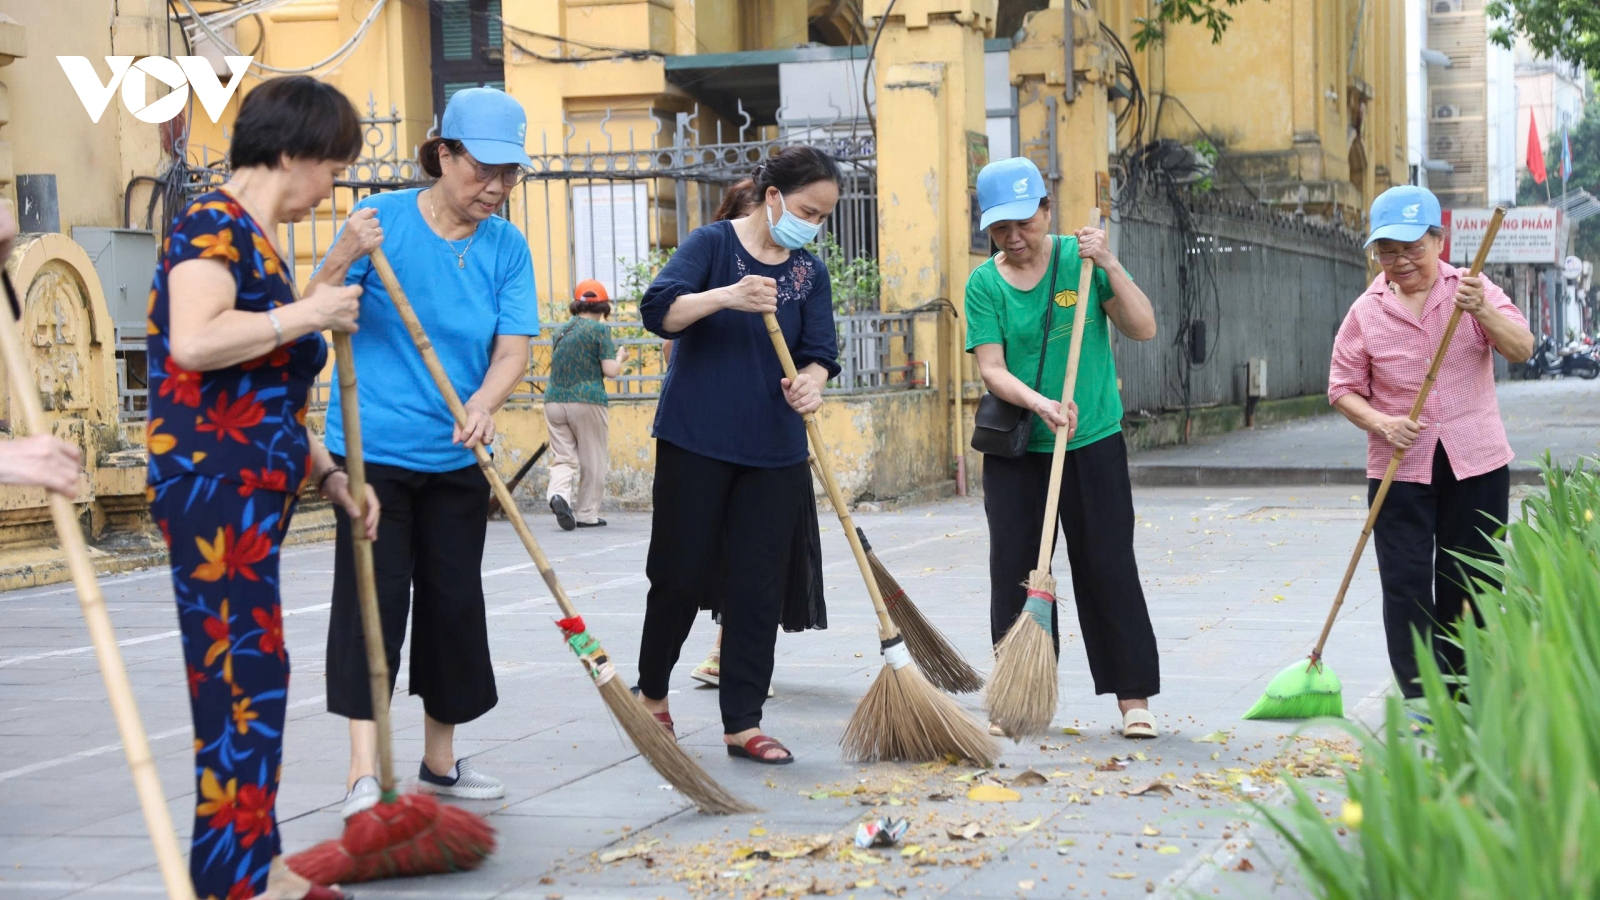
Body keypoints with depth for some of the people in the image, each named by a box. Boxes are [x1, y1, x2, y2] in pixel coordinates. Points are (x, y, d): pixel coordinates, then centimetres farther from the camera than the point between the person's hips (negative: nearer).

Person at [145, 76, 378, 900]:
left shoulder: (261, 241, 19)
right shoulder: (214, 225, -11)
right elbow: (194, 342, -29)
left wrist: (329, 475, 20)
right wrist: (305, 314, -17)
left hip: (254, 490, 10)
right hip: (211, 485, -10)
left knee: (247, 677, 13)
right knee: (245, 677, -7)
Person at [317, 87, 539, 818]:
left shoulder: (506, 247, 3)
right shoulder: (382, 219, -8)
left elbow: (513, 347, -5)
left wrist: (484, 403, -25)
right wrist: (343, 260, -28)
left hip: (457, 457, 4)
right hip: (372, 448, -4)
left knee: (455, 603, 8)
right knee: (374, 598, -11)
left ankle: (439, 761, 23)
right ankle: (365, 773, -13)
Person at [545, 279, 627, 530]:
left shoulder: (561, 331, 14)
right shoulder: (599, 329, -3)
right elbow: (610, 370, -7)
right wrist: (620, 358, 11)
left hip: (554, 402, 4)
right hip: (586, 401, -4)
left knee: (563, 458, 6)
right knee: (592, 461, 8)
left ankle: (557, 493, -22)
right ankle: (587, 514, 10)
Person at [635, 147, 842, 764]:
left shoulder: (810, 273, 8)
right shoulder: (713, 244, -5)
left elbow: (818, 352, 1)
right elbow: (659, 310, -16)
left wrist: (810, 383, -22)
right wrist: (728, 296, -32)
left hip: (774, 451, 4)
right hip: (695, 442, -4)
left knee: (759, 587, 2)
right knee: (682, 574, 3)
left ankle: (743, 723, 9)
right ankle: (652, 692, 27)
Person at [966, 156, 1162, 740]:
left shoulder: (1080, 259, -1)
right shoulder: (984, 284, -1)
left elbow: (1143, 328, -7)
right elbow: (991, 369, -9)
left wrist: (1110, 266, -18)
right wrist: (1040, 404, -26)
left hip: (1093, 443, -1)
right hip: (1015, 450, 1)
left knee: (1108, 569, 0)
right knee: (1014, 572, 4)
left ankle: (1133, 697, 8)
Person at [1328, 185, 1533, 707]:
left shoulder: (1472, 289, 2)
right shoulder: (1366, 311, 3)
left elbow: (1522, 349, -11)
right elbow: (1343, 389, 5)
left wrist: (1483, 312, -29)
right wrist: (1382, 423, -14)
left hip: (1476, 465, 0)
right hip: (1399, 469, 0)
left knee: (1469, 585, 6)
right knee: (1407, 585, -8)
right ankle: (1422, 702, -6)